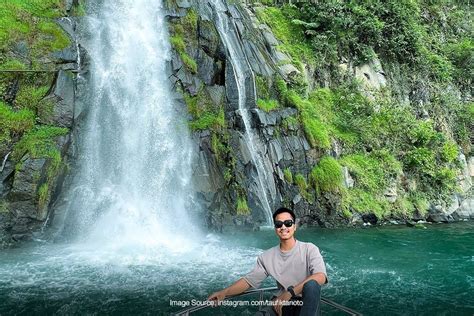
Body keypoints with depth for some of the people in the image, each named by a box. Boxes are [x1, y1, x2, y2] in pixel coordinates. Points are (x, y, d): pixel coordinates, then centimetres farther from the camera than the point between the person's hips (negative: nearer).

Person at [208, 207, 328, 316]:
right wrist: (225, 292, -16)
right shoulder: (267, 257, 4)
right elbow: (248, 280, 3)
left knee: (311, 284, -34)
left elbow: (321, 277, -22)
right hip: (284, 305, 2)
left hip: (308, 304, -1)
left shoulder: (309, 249, -6)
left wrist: (290, 292, -32)